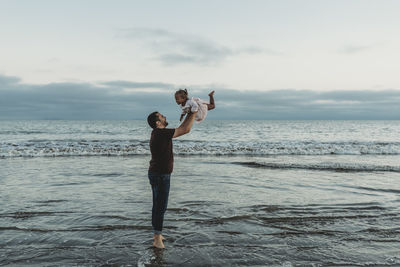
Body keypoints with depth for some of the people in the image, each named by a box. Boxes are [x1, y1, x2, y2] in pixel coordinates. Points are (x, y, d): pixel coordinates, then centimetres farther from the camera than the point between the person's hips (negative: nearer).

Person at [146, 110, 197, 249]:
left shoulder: (159, 133, 9)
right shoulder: (161, 133, -22)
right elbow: (185, 130, -22)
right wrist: (194, 114, -13)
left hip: (157, 174, 10)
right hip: (160, 175, -10)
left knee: (158, 205, 18)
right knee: (160, 206, -4)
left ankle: (157, 234, 31)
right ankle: (157, 239, 5)